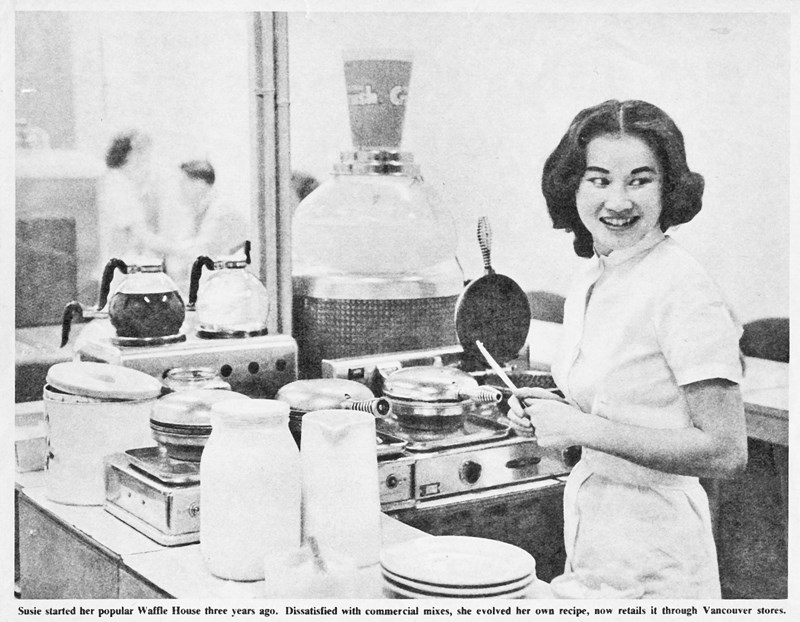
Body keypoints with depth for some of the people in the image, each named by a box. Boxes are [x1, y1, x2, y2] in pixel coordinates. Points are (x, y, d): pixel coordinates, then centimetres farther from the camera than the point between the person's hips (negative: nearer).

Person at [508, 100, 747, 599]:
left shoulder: (686, 290, -19)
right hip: (589, 533, 7)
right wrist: (551, 412, -2)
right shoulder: (593, 279, 4)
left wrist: (584, 428, -22)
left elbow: (726, 452, -21)